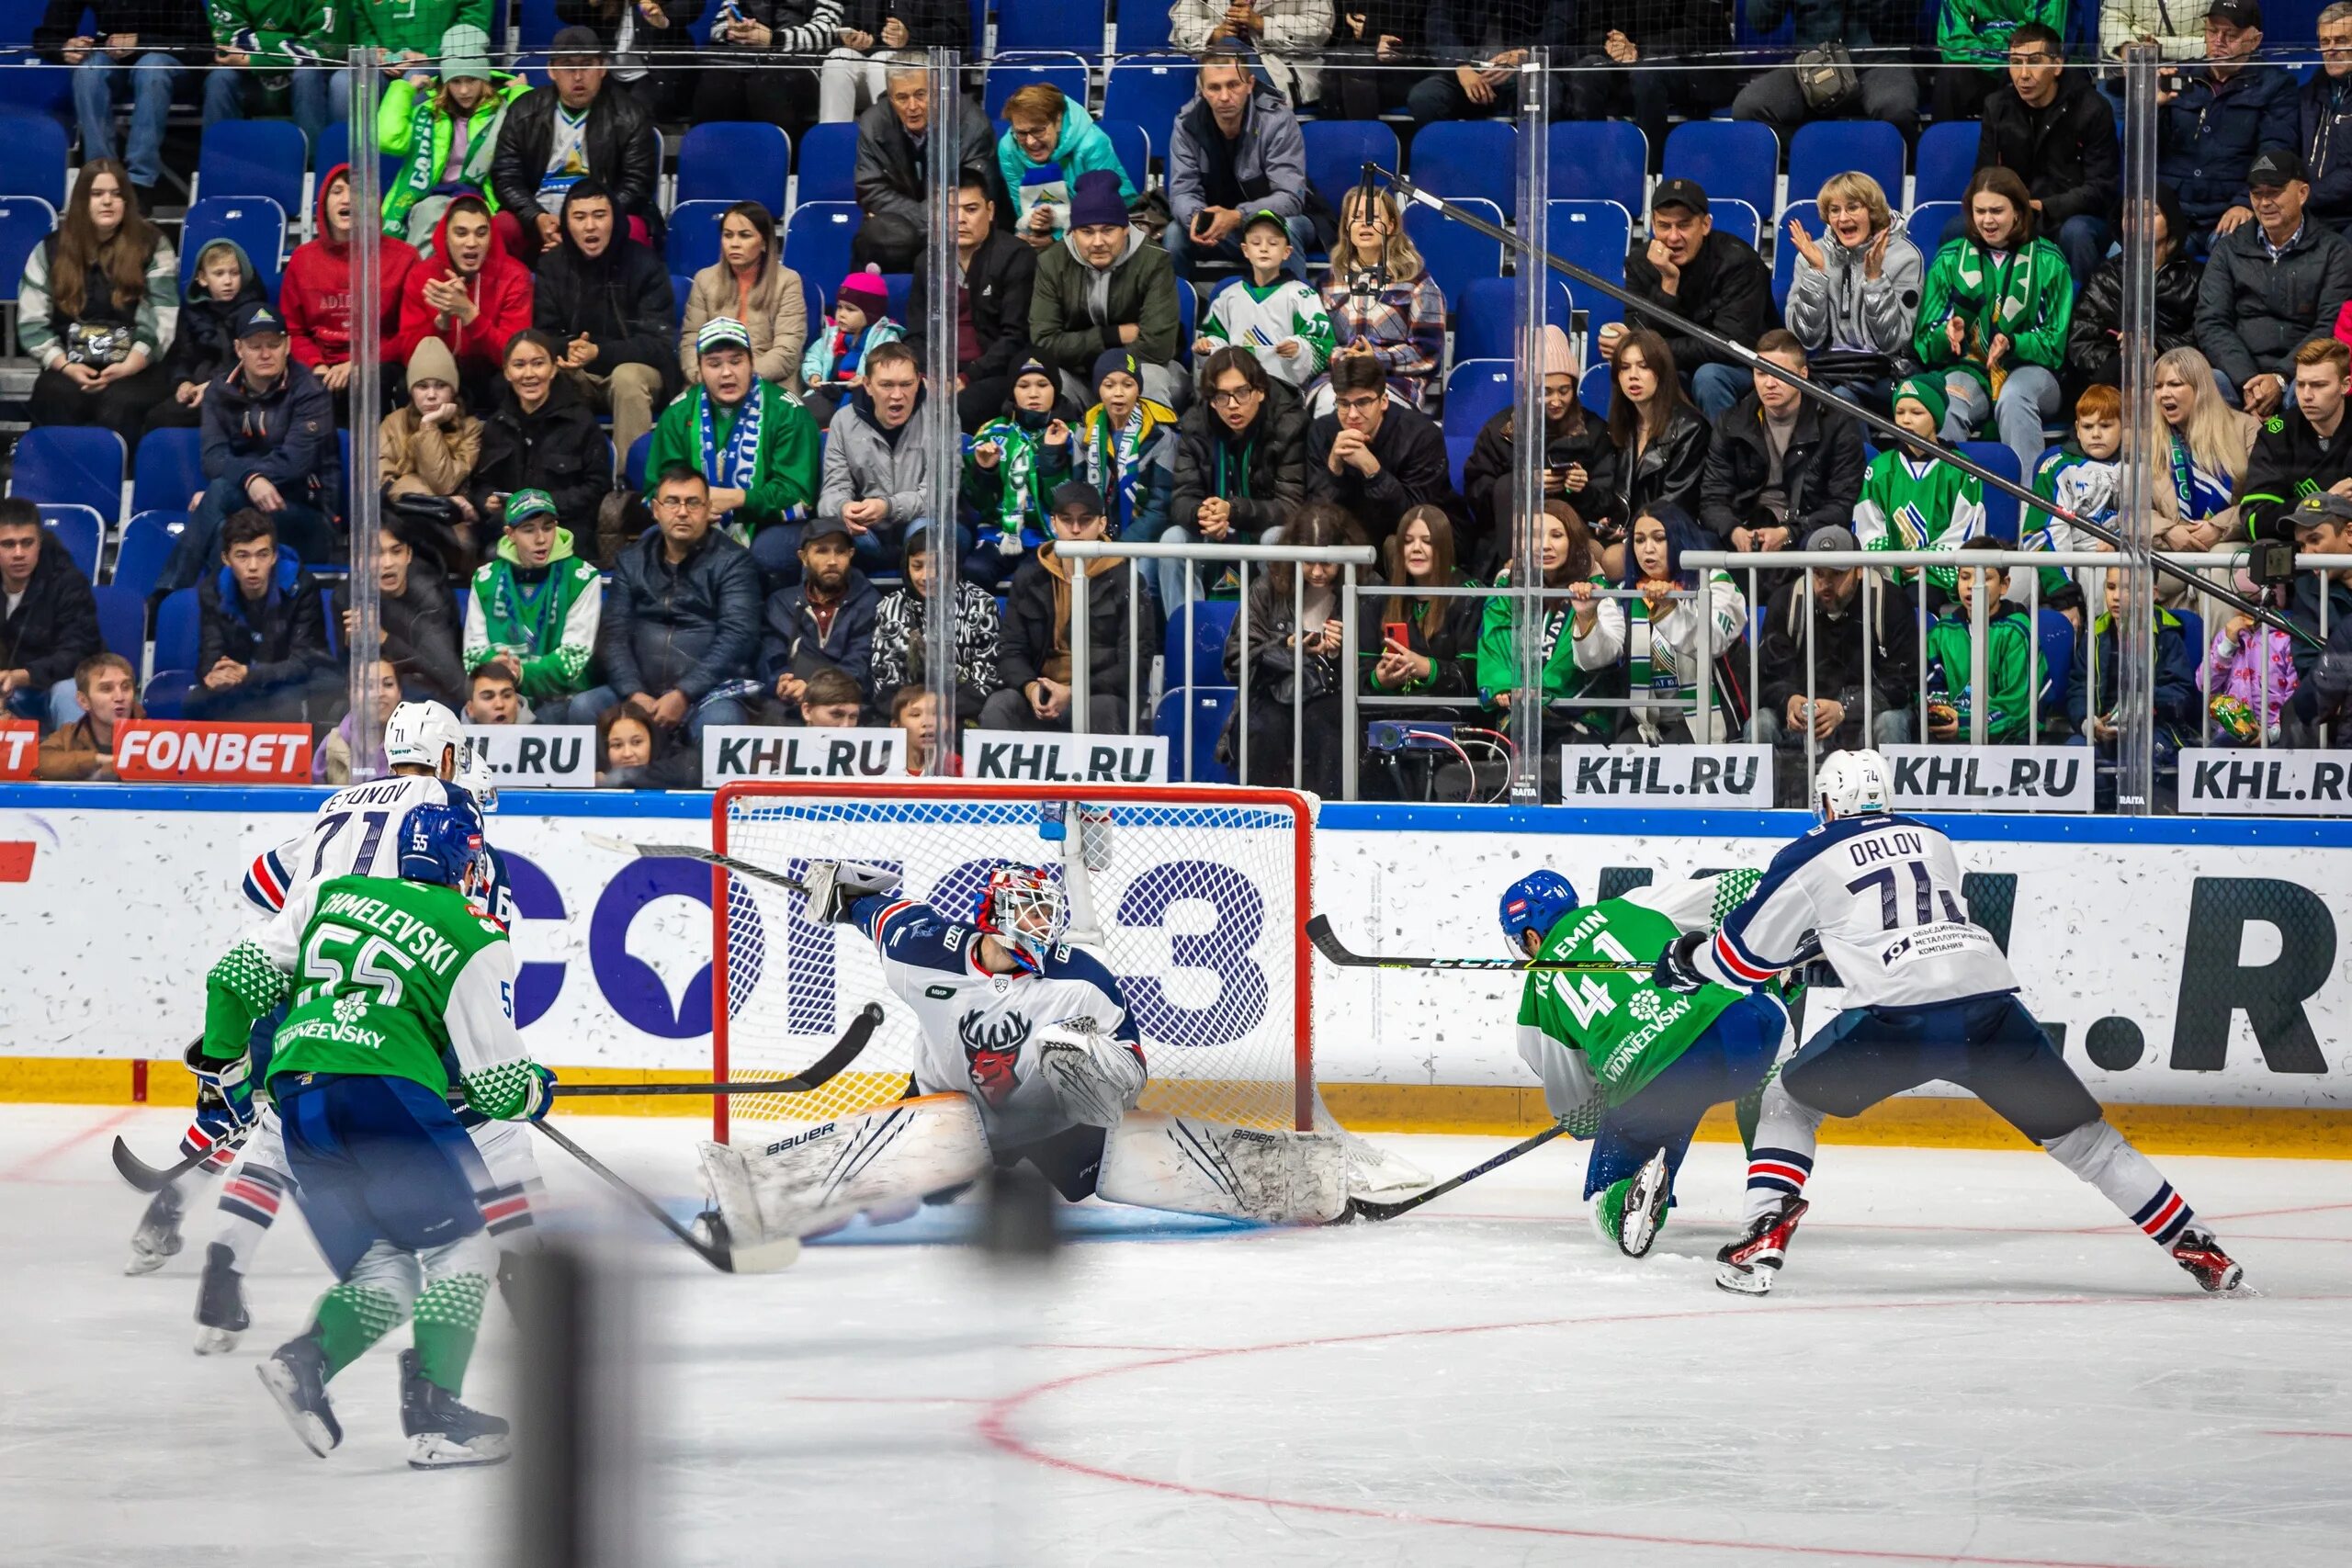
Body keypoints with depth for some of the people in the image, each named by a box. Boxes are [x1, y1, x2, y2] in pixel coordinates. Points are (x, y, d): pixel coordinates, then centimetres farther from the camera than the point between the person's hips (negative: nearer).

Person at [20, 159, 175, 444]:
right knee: (60, 402, -35)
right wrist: (65, 367, -10)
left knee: (119, 404, -37)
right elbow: (31, 321, 7)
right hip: (70, 368, 1)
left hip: (136, 369, -1)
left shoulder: (151, 247, 7)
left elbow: (162, 321, -1)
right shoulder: (51, 249, 11)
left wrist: (127, 368, -16)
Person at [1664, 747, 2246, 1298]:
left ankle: (1765, 1239, 1)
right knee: (2077, 1131, 15)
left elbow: (1745, 957, 20)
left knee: (1790, 1102, 18)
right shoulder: (1933, 841, 26)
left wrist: (1687, 960, 41)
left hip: (1897, 1019, -3)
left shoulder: (1810, 860, 13)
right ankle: (2193, 1247, 11)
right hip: (1991, 1005, 3)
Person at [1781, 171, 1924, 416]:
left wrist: (1875, 277, -16)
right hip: (1822, 367, 2)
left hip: (1878, 371, -2)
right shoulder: (1814, 254, 8)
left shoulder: (1902, 256, 1)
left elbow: (1892, 341, -7)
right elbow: (1807, 338, -1)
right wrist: (1816, 272, -10)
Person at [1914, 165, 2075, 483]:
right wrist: (1948, 336, -19)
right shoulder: (1949, 260, 10)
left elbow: (2056, 341, 2)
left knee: (2013, 397, -39)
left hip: (2030, 370, -1)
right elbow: (1925, 344, 6)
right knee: (1949, 403, -36)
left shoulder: (2048, 261, 6)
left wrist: (2012, 344, -18)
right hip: (1969, 369, 1)